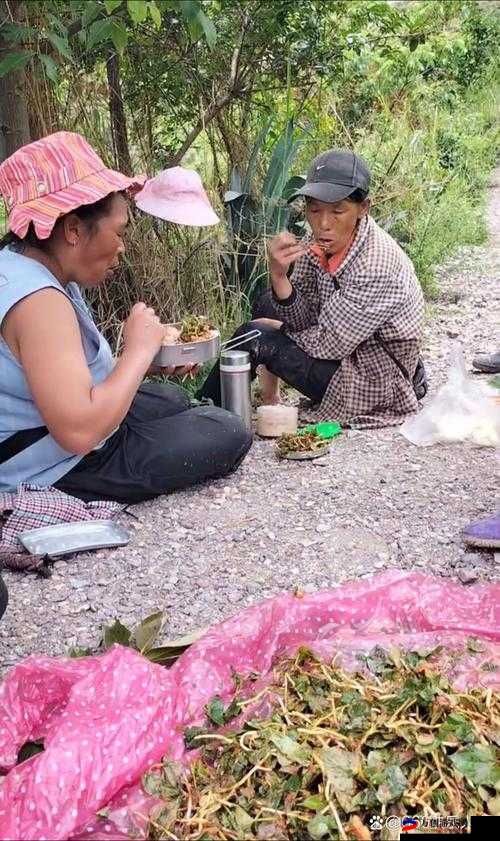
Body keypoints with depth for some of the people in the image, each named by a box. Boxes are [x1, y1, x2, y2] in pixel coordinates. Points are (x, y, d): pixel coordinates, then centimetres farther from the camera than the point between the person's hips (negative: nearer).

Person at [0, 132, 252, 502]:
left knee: (172, 397, 30)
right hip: (54, 475, -10)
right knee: (228, 434, -7)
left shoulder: (34, 269, 3)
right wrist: (139, 349, -25)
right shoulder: (38, 301, -30)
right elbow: (79, 431, -38)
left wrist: (157, 356, -4)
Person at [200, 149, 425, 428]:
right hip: (346, 349, 8)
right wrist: (279, 276, -23)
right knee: (267, 305, 12)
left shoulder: (377, 265, -30)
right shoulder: (324, 243, -7)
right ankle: (269, 396, 27)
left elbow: (327, 344, -24)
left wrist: (277, 329, -7)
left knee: (254, 338, -13)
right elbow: (303, 319, -5)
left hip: (375, 381, -8)